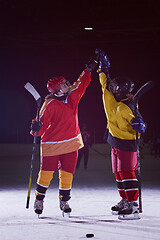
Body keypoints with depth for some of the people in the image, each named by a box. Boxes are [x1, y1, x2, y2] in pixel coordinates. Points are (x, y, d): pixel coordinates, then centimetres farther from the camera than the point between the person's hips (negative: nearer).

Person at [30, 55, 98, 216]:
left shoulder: (73, 95, 3)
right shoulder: (50, 104, -15)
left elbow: (81, 83, 18)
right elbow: (43, 123, -16)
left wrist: (89, 69, 16)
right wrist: (37, 128, -36)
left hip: (71, 144, 5)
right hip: (52, 145, -5)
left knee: (67, 174, 6)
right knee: (46, 173, 1)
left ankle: (64, 201, 21)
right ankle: (39, 200, 19)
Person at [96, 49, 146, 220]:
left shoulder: (126, 108, -20)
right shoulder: (112, 99, 4)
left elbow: (137, 124, -20)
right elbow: (105, 82, 17)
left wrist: (138, 124, -43)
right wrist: (103, 65, 17)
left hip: (126, 143, -9)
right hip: (115, 143, 9)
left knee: (126, 174, -13)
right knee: (118, 174, 14)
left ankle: (133, 206, -15)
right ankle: (124, 201, 23)